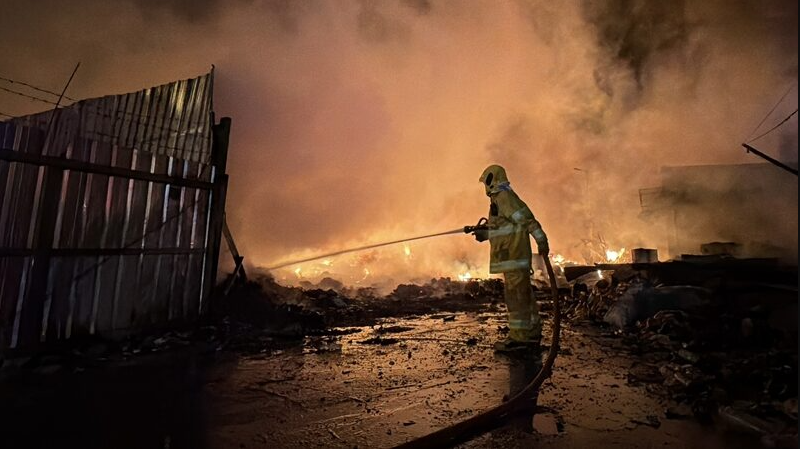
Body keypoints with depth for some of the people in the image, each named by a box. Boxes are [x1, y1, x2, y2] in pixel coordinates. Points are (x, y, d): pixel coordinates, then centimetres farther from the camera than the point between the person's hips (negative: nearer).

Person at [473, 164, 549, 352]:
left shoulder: (504, 196, -11)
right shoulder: (500, 198, 20)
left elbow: (526, 219, -19)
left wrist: (541, 240, -23)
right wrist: (485, 234, 24)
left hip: (513, 255, -10)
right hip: (513, 254, 10)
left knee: (515, 293, -7)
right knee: (523, 293, 14)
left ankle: (518, 337, -2)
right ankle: (532, 333, 24)